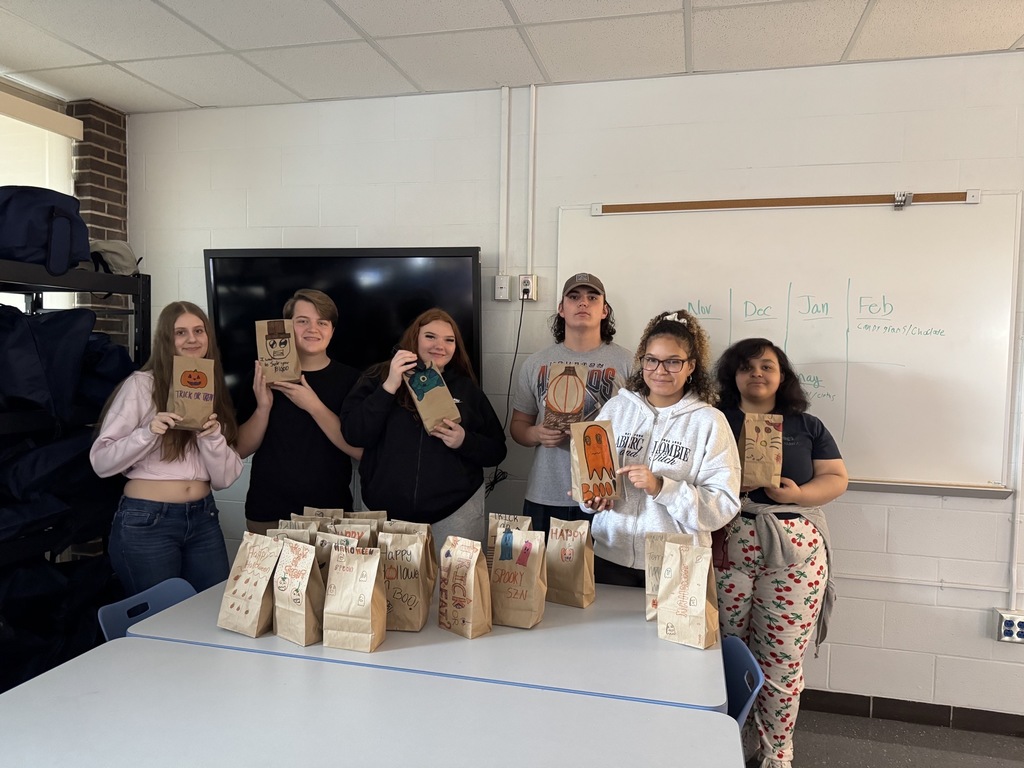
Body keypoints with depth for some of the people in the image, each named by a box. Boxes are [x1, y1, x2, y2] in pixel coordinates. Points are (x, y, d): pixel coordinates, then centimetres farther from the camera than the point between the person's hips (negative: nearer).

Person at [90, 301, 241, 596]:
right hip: (145, 522, -4)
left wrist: (212, 436, -15)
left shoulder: (214, 393, 8)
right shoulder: (141, 384, -5)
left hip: (203, 518, 4)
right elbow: (100, 462, -9)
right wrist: (148, 432, -23)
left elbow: (224, 478, 2)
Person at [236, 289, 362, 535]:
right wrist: (263, 407, -19)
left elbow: (360, 449, -13)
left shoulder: (349, 378, -4)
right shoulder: (265, 375, 0)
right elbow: (242, 448, -2)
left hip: (330, 512, -1)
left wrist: (314, 406, -23)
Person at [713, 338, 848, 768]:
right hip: (727, 548, -1)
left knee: (783, 657, 3)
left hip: (795, 551, 1)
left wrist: (798, 494, -10)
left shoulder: (807, 427, 13)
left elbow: (837, 479, 8)